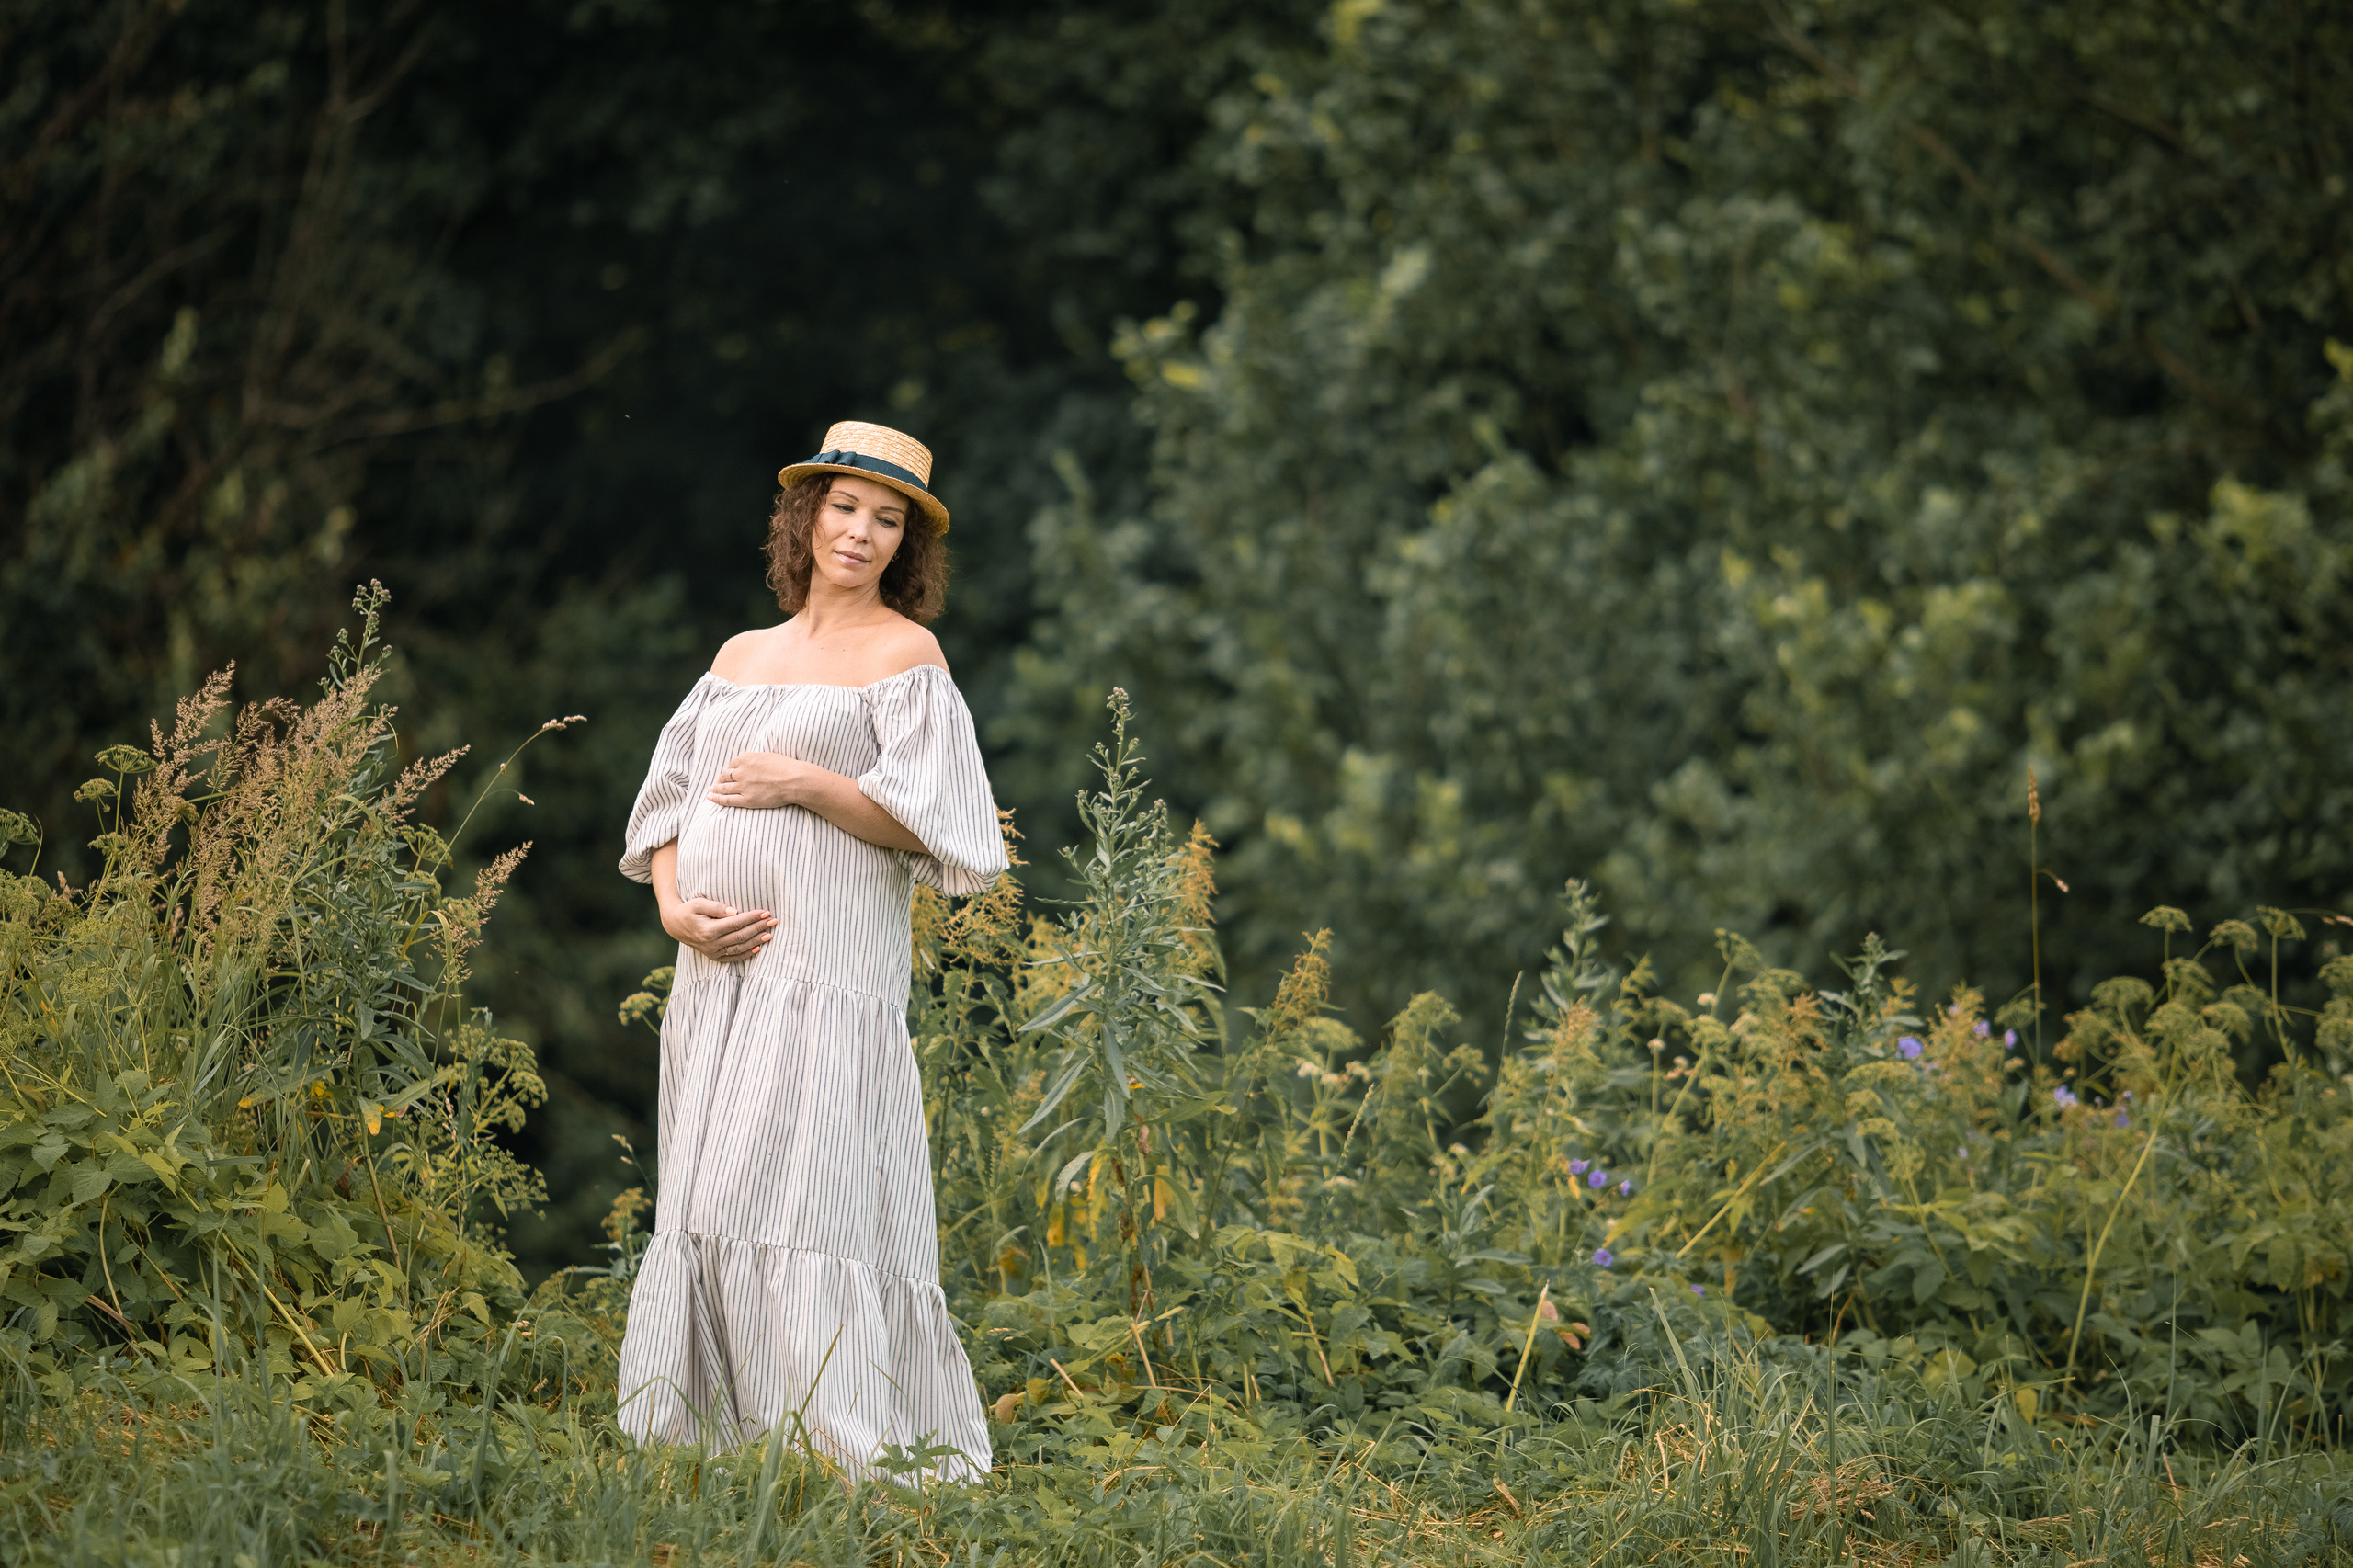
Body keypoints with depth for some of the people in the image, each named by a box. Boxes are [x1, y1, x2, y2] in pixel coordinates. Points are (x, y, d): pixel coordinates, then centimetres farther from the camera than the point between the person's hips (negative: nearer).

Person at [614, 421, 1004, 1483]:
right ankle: (705, 1445, 4)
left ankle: (868, 1459, -17)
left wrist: (802, 781, -11)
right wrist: (674, 906, 0)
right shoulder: (742, 658, 20)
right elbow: (669, 803, 18)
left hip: (829, 969, -6)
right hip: (721, 971, 6)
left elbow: (929, 821, -5)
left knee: (801, 1192, -16)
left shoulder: (903, 653, 3)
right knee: (706, 1210, 2)